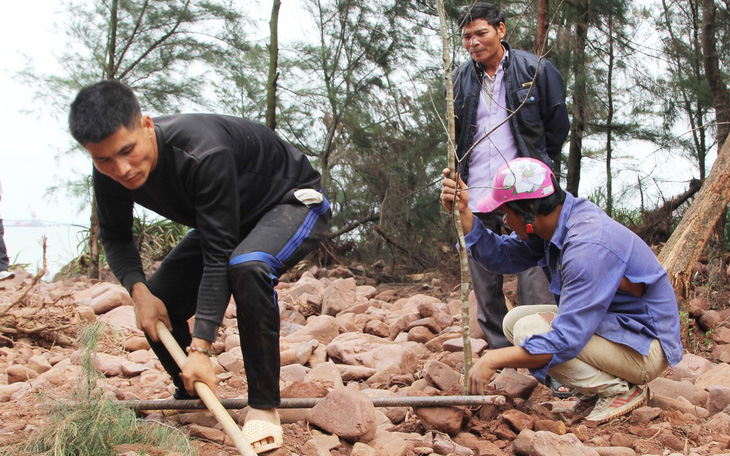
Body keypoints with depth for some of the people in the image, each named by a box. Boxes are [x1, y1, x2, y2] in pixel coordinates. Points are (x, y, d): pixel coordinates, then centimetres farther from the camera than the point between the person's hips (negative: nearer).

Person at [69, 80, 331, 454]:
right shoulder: (111, 176, -18)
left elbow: (219, 256, -38)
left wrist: (201, 348, -39)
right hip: (228, 220, 8)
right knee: (157, 304, -3)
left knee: (246, 267, -39)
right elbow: (114, 237, 1)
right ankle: (189, 398, 23)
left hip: (295, 202, -7)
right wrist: (138, 289, -19)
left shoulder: (202, 154, -40)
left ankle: (264, 407, -26)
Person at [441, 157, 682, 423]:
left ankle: (620, 390, -8)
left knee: (529, 330, -21)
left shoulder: (589, 246, -31)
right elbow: (502, 257, 1)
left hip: (646, 345, -10)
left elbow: (566, 340, -32)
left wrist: (493, 360, -27)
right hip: (608, 322, 10)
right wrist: (464, 213, -9)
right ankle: (594, 390, 7)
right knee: (513, 320, 4)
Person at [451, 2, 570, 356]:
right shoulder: (460, 80, 9)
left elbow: (558, 125, 11)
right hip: (475, 196, 4)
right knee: (485, 286, 7)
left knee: (533, 281, -9)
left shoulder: (536, 70, 1)